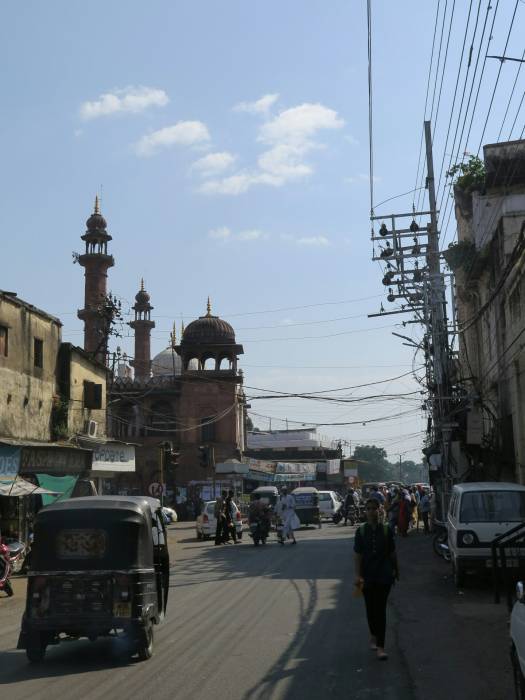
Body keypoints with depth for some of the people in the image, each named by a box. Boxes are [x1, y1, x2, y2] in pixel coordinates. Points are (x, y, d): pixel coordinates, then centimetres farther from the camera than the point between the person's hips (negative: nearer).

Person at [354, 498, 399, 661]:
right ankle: (374, 635, 38)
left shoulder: (386, 530, -4)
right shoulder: (361, 531, -4)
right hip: (367, 576, 1)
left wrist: (396, 570, 13)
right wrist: (358, 575, -11)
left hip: (384, 575, -1)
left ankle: (380, 646, -2)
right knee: (370, 608, 13)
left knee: (381, 609, -4)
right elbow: (357, 554, -4)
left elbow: (392, 552, 6)